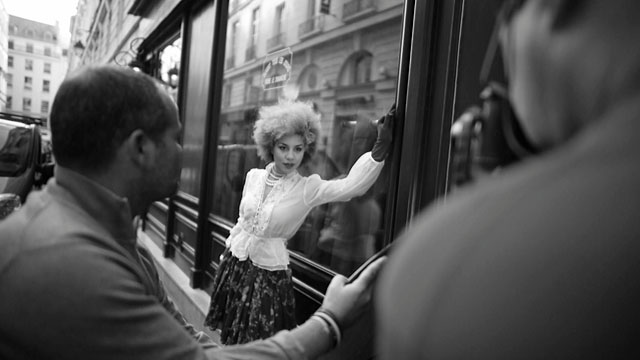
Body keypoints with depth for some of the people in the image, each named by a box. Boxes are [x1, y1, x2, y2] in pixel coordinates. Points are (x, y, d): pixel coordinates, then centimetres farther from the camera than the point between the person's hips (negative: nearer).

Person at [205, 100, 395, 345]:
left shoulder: (308, 189, -13)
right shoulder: (253, 176, -1)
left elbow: (352, 186, -28)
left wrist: (381, 147, -38)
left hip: (269, 274, -3)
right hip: (235, 265, 4)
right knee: (230, 338, 18)